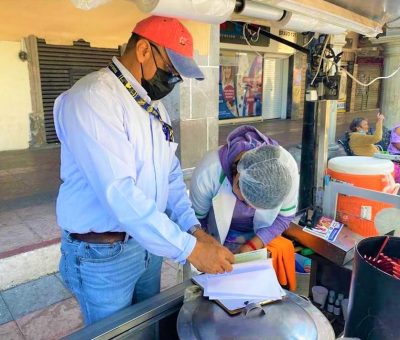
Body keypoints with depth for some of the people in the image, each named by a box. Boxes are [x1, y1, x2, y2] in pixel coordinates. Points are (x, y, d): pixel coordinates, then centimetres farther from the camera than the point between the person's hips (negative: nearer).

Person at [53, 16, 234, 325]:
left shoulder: (155, 107, 6)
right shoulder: (92, 97, -22)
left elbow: (171, 176, 7)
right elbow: (118, 192, -31)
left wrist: (193, 228, -7)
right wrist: (189, 248, -29)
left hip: (147, 242, 7)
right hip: (103, 252, -7)